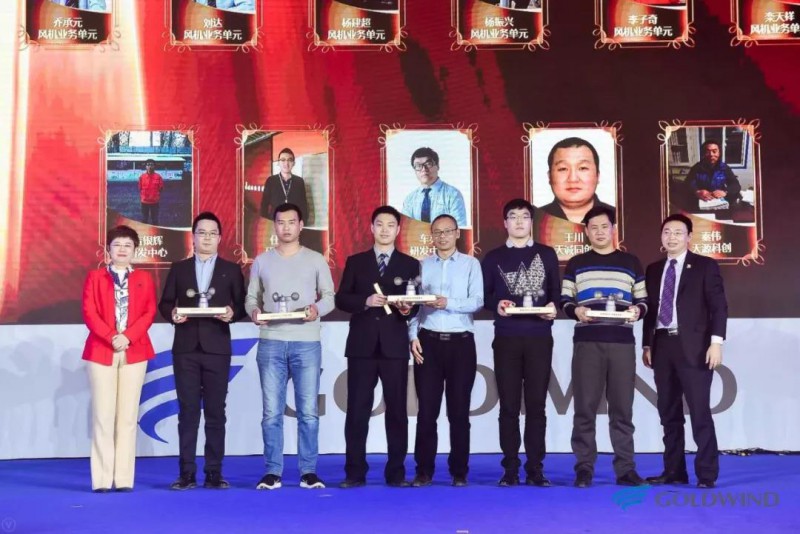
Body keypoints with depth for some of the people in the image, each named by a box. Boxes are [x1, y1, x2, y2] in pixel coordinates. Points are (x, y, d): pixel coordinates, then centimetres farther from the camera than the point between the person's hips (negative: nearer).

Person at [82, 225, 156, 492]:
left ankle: (124, 478, 2)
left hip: (135, 352, 1)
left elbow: (149, 312, 2)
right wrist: (111, 337, -14)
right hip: (101, 351, -1)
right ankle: (102, 479, 0)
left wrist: (128, 336, -13)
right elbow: (89, 313, -1)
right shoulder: (95, 277, 10)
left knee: (128, 415, 0)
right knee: (103, 414, -3)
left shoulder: (144, 278, 13)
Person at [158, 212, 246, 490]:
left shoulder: (231, 270, 8)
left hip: (217, 349, -1)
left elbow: (242, 305, 4)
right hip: (186, 349, 1)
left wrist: (232, 313, -17)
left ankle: (214, 473, 6)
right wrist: (172, 314, -12)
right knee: (188, 411, 2)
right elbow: (165, 303, 9)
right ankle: (187, 473, 6)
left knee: (215, 412, 1)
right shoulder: (179, 268, 11)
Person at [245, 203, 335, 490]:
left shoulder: (316, 260, 7)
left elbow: (330, 296, 5)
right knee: (272, 411, 2)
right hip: (271, 342, 1)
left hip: (306, 343, -1)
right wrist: (254, 311, -11)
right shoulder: (261, 261, 11)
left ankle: (308, 471, 7)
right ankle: (272, 472, 9)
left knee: (308, 411, 0)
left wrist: (317, 309, -16)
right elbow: (251, 297, 11)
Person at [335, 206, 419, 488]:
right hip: (362, 345, 0)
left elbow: (417, 303, 6)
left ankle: (396, 472, 9)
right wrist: (365, 301, -13)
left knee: (397, 410, 2)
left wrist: (408, 309, -16)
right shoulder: (355, 262, 11)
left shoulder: (410, 265, 10)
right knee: (357, 410, 1)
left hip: (395, 346, 0)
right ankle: (355, 473, 8)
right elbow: (341, 299, 4)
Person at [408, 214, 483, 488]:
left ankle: (459, 472, 12)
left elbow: (477, 301, -6)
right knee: (426, 409, 1)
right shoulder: (422, 265, 10)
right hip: (428, 342, 1)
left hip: (460, 342, -1)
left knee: (459, 410, 3)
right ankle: (424, 471, 9)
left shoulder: (470, 264, 5)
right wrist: (413, 336, -5)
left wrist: (448, 303, -20)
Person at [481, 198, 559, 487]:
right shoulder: (494, 257, 9)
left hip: (540, 338, 0)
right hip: (506, 338, 0)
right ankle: (510, 468, 7)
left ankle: (535, 468, 7)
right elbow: (484, 295, 7)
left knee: (536, 404, 2)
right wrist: (496, 305, -13)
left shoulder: (547, 254, 10)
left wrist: (553, 307, -12)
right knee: (509, 405, 1)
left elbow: (556, 292, 9)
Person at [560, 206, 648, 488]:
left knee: (622, 408, 2)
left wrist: (637, 310, -8)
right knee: (585, 407, -1)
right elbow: (564, 301, 10)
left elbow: (643, 300, 13)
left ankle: (626, 469, 8)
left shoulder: (631, 262, 14)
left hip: (622, 343, 1)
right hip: (586, 343, 0)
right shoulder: (576, 264, 13)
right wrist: (576, 310, -11)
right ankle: (584, 469, 5)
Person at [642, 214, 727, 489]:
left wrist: (716, 342, -14)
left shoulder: (705, 266, 1)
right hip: (662, 346, 5)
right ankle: (674, 471, 14)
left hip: (693, 347, -5)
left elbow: (719, 306, -5)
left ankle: (706, 474, 1)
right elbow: (650, 309, 15)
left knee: (699, 412, -5)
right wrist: (647, 344, 8)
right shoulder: (653, 270, 15)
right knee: (669, 413, 7)